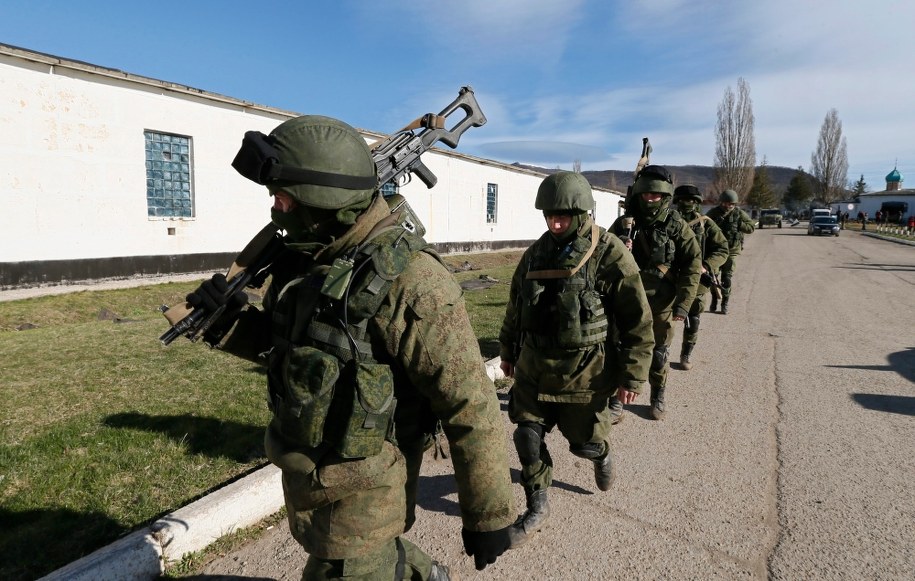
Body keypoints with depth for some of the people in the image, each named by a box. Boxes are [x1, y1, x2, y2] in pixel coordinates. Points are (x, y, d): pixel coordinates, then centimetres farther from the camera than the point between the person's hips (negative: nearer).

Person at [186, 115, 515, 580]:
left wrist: (488, 515, -15)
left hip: (359, 495, -8)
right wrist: (229, 322, -3)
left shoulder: (407, 281, -27)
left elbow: (471, 408, -23)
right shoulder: (311, 259, -1)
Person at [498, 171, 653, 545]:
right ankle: (537, 509, 25)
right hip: (534, 367, 5)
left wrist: (633, 375, -10)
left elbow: (638, 321, -11)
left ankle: (602, 453, 50)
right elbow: (515, 307, 14)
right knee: (527, 436, 5)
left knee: (584, 440, 12)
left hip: (584, 371, -4)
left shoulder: (610, 256, -14)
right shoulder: (536, 253, 2)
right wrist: (508, 351, 19)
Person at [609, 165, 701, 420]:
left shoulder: (676, 225, -5)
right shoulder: (624, 223, -1)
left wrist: (683, 303, -10)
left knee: (659, 354, 14)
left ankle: (658, 398, 33)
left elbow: (692, 264, -5)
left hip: (662, 304, 0)